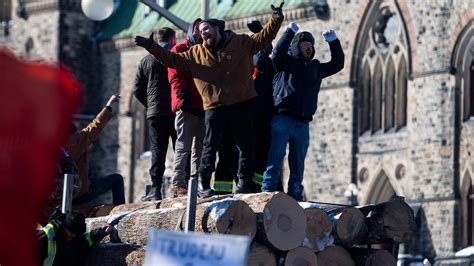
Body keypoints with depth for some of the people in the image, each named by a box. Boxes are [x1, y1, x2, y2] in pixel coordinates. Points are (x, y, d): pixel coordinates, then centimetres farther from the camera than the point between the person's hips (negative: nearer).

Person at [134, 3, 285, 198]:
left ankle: (244, 183, 10)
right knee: (210, 146, -1)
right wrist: (151, 47, 7)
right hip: (214, 107, 1)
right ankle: (203, 184, 4)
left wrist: (276, 20, -10)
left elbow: (264, 37, 5)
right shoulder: (195, 53, 11)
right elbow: (172, 59, 14)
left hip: (241, 104, -1)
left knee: (246, 145, 2)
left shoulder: (241, 43, 6)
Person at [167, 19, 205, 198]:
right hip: (187, 107, -7)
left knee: (199, 148, 7)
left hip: (203, 107, 7)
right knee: (184, 146, -12)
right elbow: (174, 75, -6)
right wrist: (182, 96, -18)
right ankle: (177, 184, -15)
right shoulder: (179, 50, 5)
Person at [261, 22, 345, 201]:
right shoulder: (287, 63, 6)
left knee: (298, 166, 7)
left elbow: (337, 64, 26)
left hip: (303, 124, 6)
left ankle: (295, 197, 9)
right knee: (275, 160, -12)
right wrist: (290, 31, -13)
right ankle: (267, 193, -16)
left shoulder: (316, 67, 23)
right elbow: (278, 53, -13)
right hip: (283, 118, -6)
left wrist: (333, 41, 17)